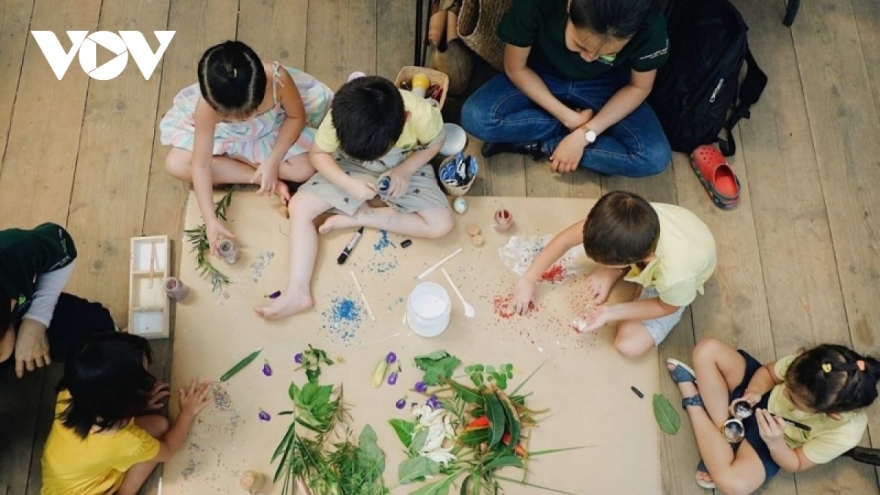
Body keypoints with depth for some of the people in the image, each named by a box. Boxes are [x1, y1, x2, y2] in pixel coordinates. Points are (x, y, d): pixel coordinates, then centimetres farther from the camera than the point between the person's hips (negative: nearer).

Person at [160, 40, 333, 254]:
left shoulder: (278, 78, -40)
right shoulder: (206, 108, -39)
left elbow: (296, 116, -19)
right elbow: (201, 166, -31)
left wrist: (272, 161, -27)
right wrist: (210, 220, -36)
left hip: (273, 131, 0)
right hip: (224, 136, 0)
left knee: (305, 169, -21)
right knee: (176, 164, -18)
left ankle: (228, 157, -5)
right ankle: (265, 180, -14)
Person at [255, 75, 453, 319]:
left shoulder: (422, 115, -36)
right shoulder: (340, 118, -33)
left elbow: (435, 143, -12)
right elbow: (318, 154, -14)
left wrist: (404, 171, -25)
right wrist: (348, 183, -29)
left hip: (406, 168, 0)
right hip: (350, 166, 1)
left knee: (441, 225, -21)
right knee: (299, 206, -14)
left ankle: (359, 217, -10)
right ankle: (298, 292, -13)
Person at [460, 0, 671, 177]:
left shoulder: (650, 26, -31)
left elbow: (639, 87, -13)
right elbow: (515, 69, -17)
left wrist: (583, 135, -22)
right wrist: (569, 118, -23)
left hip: (604, 86, 0)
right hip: (542, 77, 0)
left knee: (655, 157, -24)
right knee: (475, 117, -27)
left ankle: (539, 145, -11)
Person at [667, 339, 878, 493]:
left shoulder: (844, 433, -33)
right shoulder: (810, 367, -30)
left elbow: (795, 464, -15)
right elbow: (768, 371, -6)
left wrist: (774, 441, -36)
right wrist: (754, 392, -27)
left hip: (772, 445, -3)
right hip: (760, 397, 3)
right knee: (707, 350, -19)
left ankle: (693, 401, -12)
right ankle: (723, 439, -10)